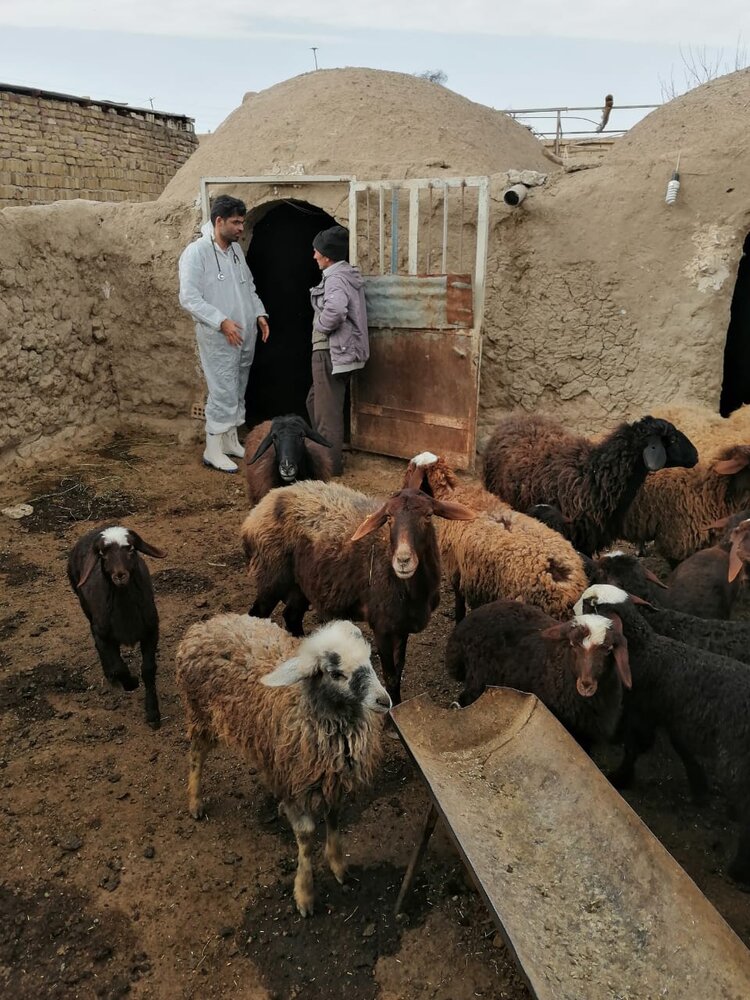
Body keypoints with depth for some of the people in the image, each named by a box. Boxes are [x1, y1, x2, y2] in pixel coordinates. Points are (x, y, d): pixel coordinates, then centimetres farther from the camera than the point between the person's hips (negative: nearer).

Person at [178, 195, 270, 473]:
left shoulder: (236, 249, 11)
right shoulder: (196, 252, -13)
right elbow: (189, 297, -19)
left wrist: (259, 313, 8)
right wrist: (221, 321, -26)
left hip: (246, 337, 8)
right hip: (218, 338, -8)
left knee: (238, 392, 15)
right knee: (223, 394, -6)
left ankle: (231, 442, 27)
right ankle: (213, 451, 5)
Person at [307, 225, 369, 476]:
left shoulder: (335, 278, -16)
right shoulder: (348, 274, 15)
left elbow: (335, 310, -35)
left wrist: (320, 326, -17)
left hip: (332, 351, -10)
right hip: (339, 350, 10)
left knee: (327, 410, -1)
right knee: (315, 401, 21)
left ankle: (330, 464, 7)